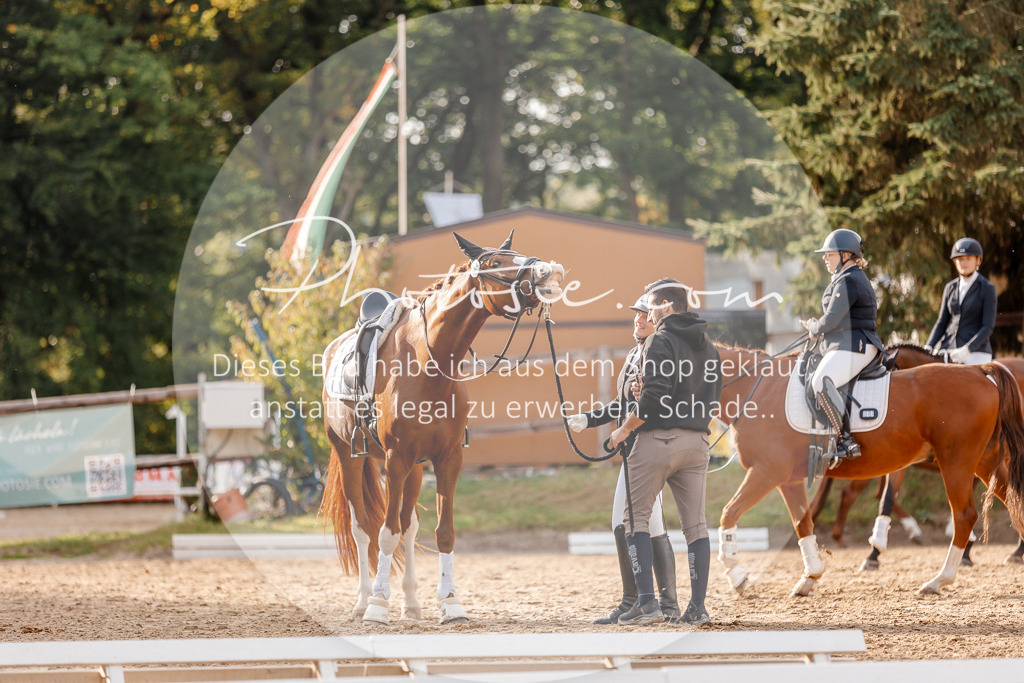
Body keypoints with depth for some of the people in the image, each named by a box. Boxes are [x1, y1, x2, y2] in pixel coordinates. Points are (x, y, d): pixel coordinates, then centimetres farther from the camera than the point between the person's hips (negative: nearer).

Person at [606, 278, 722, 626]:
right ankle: (698, 606, 3)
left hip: (659, 438, -7)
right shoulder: (708, 346, 15)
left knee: (636, 517, 1)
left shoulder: (661, 340, -9)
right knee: (695, 523, 7)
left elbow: (654, 395, -19)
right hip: (697, 441, 7)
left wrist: (625, 430, -7)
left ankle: (646, 600, -10)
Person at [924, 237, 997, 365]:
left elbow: (988, 327, -9)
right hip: (948, 349, 5)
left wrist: (966, 350, -22)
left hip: (976, 351, -4)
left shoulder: (987, 288, -2)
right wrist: (928, 347, -3)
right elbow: (941, 323, 15)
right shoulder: (950, 288, 13)